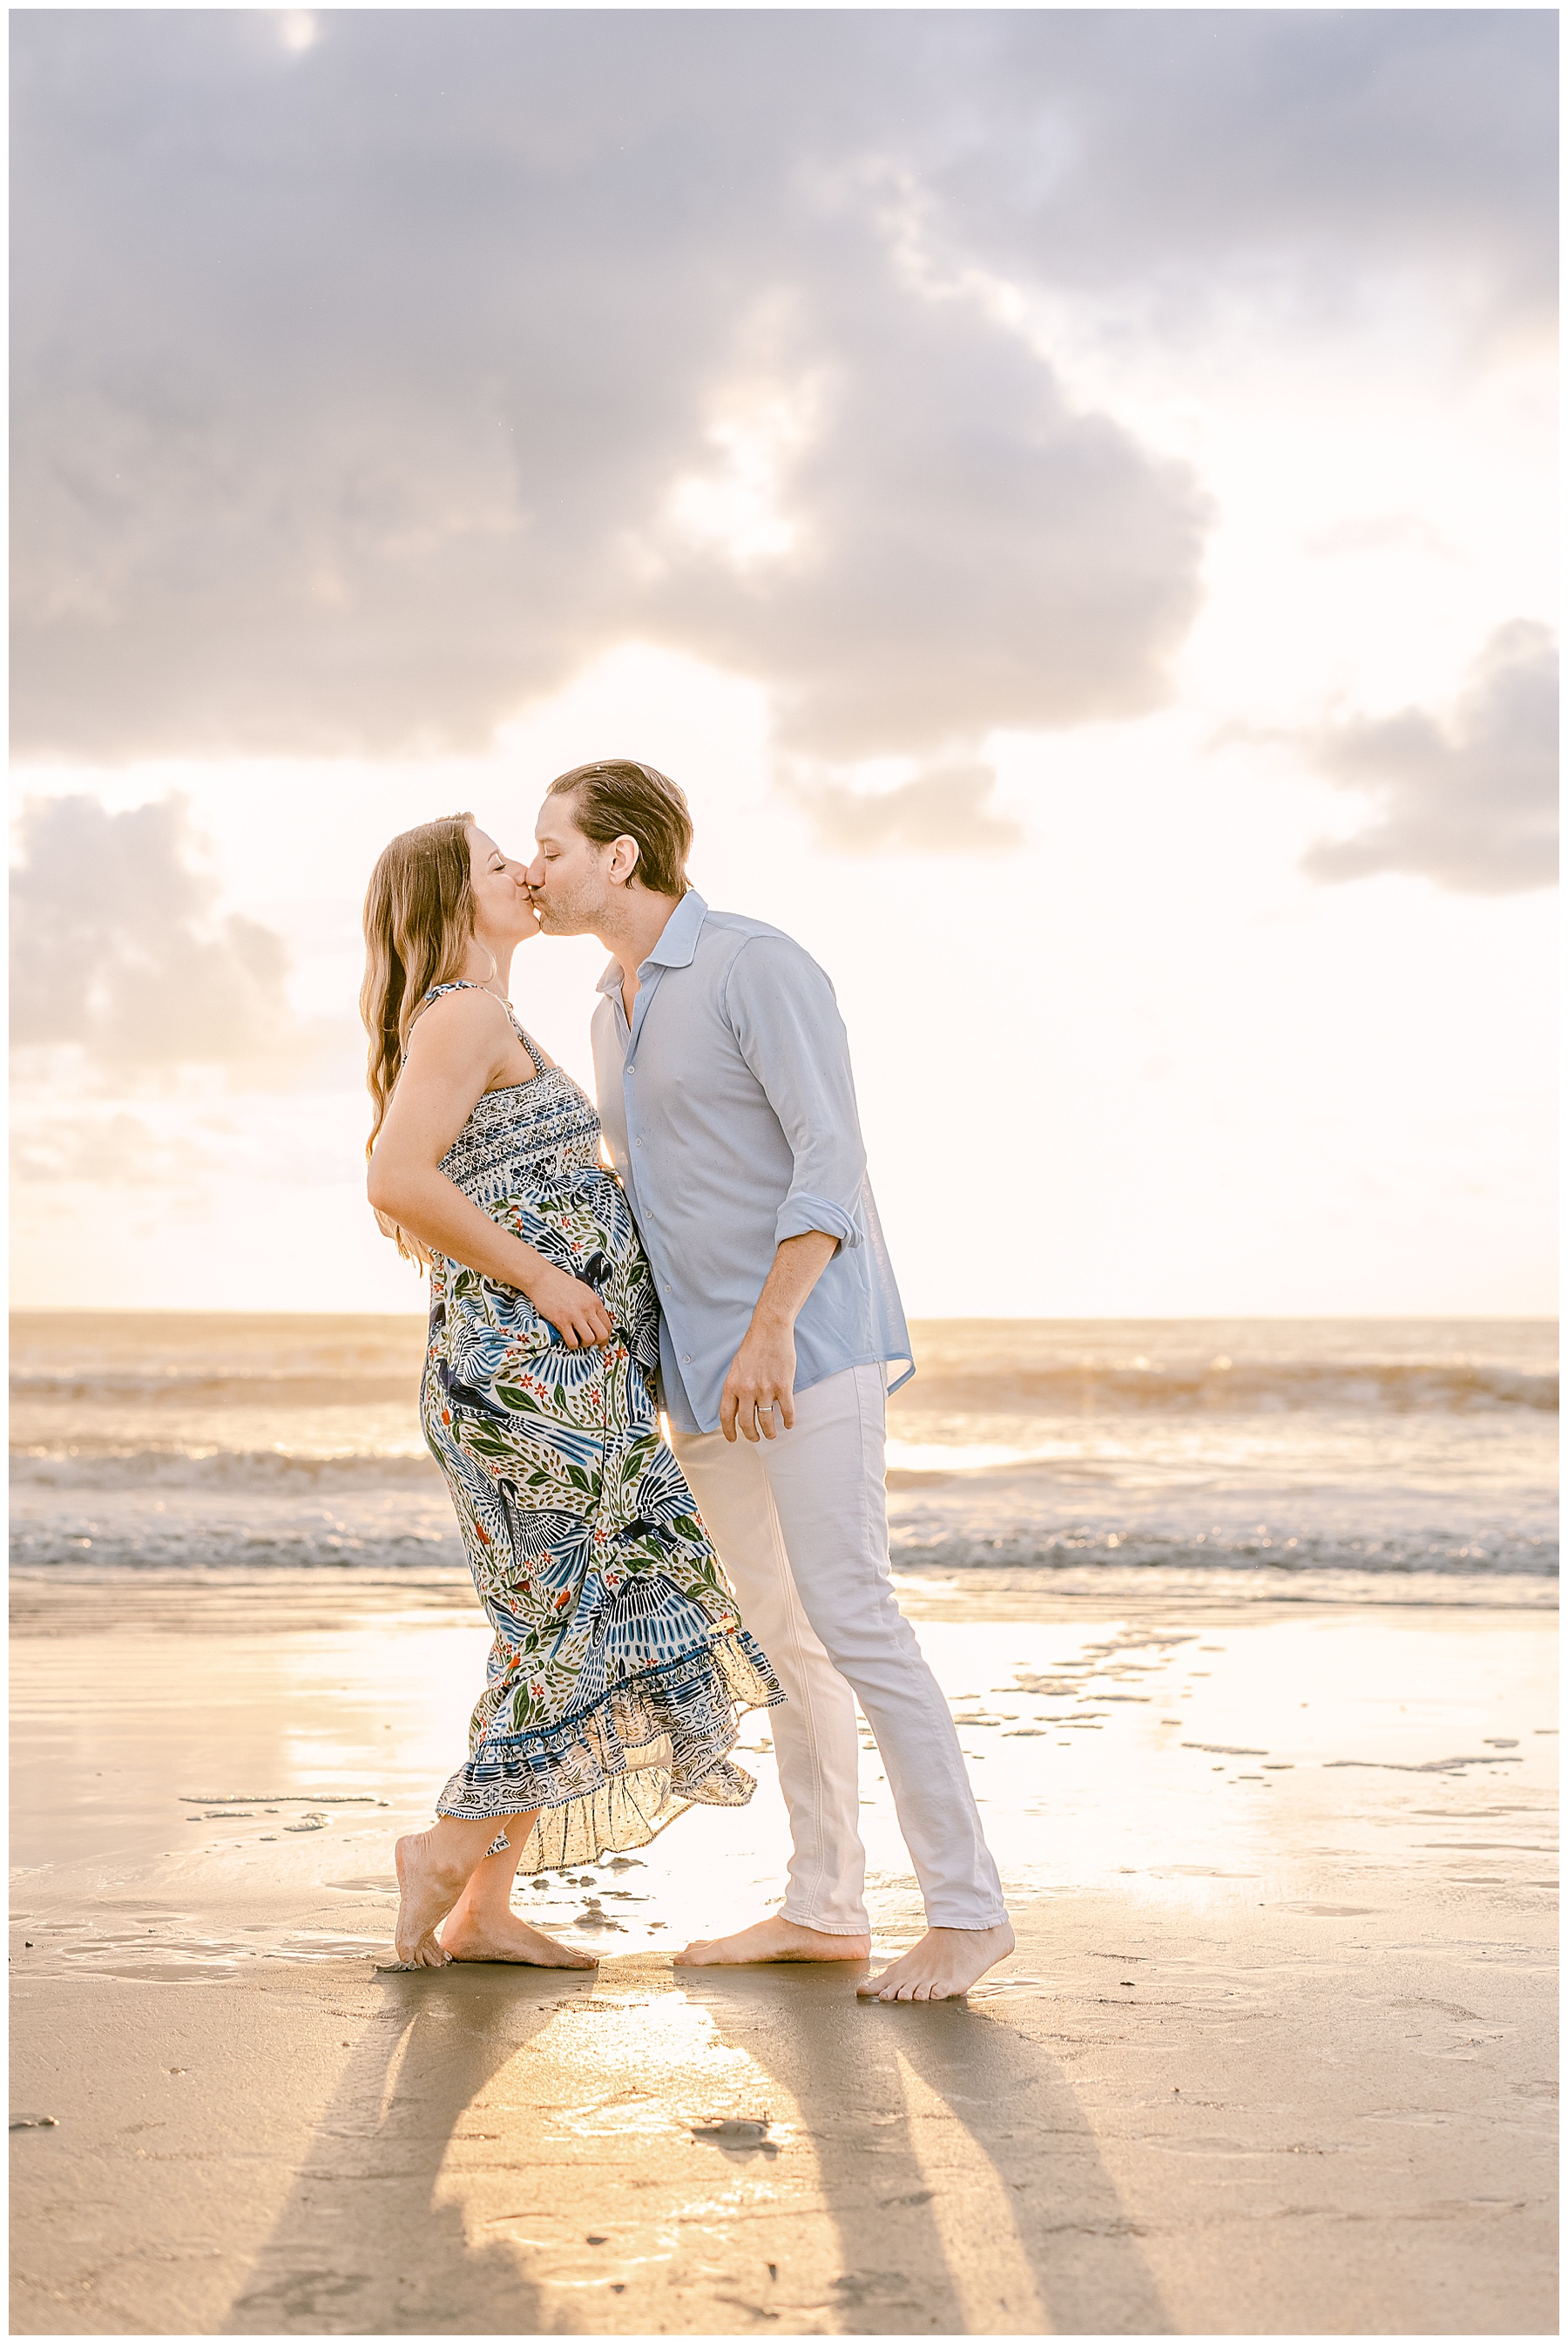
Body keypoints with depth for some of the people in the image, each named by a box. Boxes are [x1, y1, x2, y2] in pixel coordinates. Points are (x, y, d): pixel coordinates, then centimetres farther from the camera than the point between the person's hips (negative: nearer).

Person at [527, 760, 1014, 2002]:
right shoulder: (616, 1010, 16)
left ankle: (967, 1908, -8)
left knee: (847, 1620, -14)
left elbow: (832, 1155, -19)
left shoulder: (760, 965, -12)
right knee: (784, 1634, 10)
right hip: (704, 1365, 9)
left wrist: (772, 1328, -28)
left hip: (808, 1344, -9)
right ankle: (826, 1909, 16)